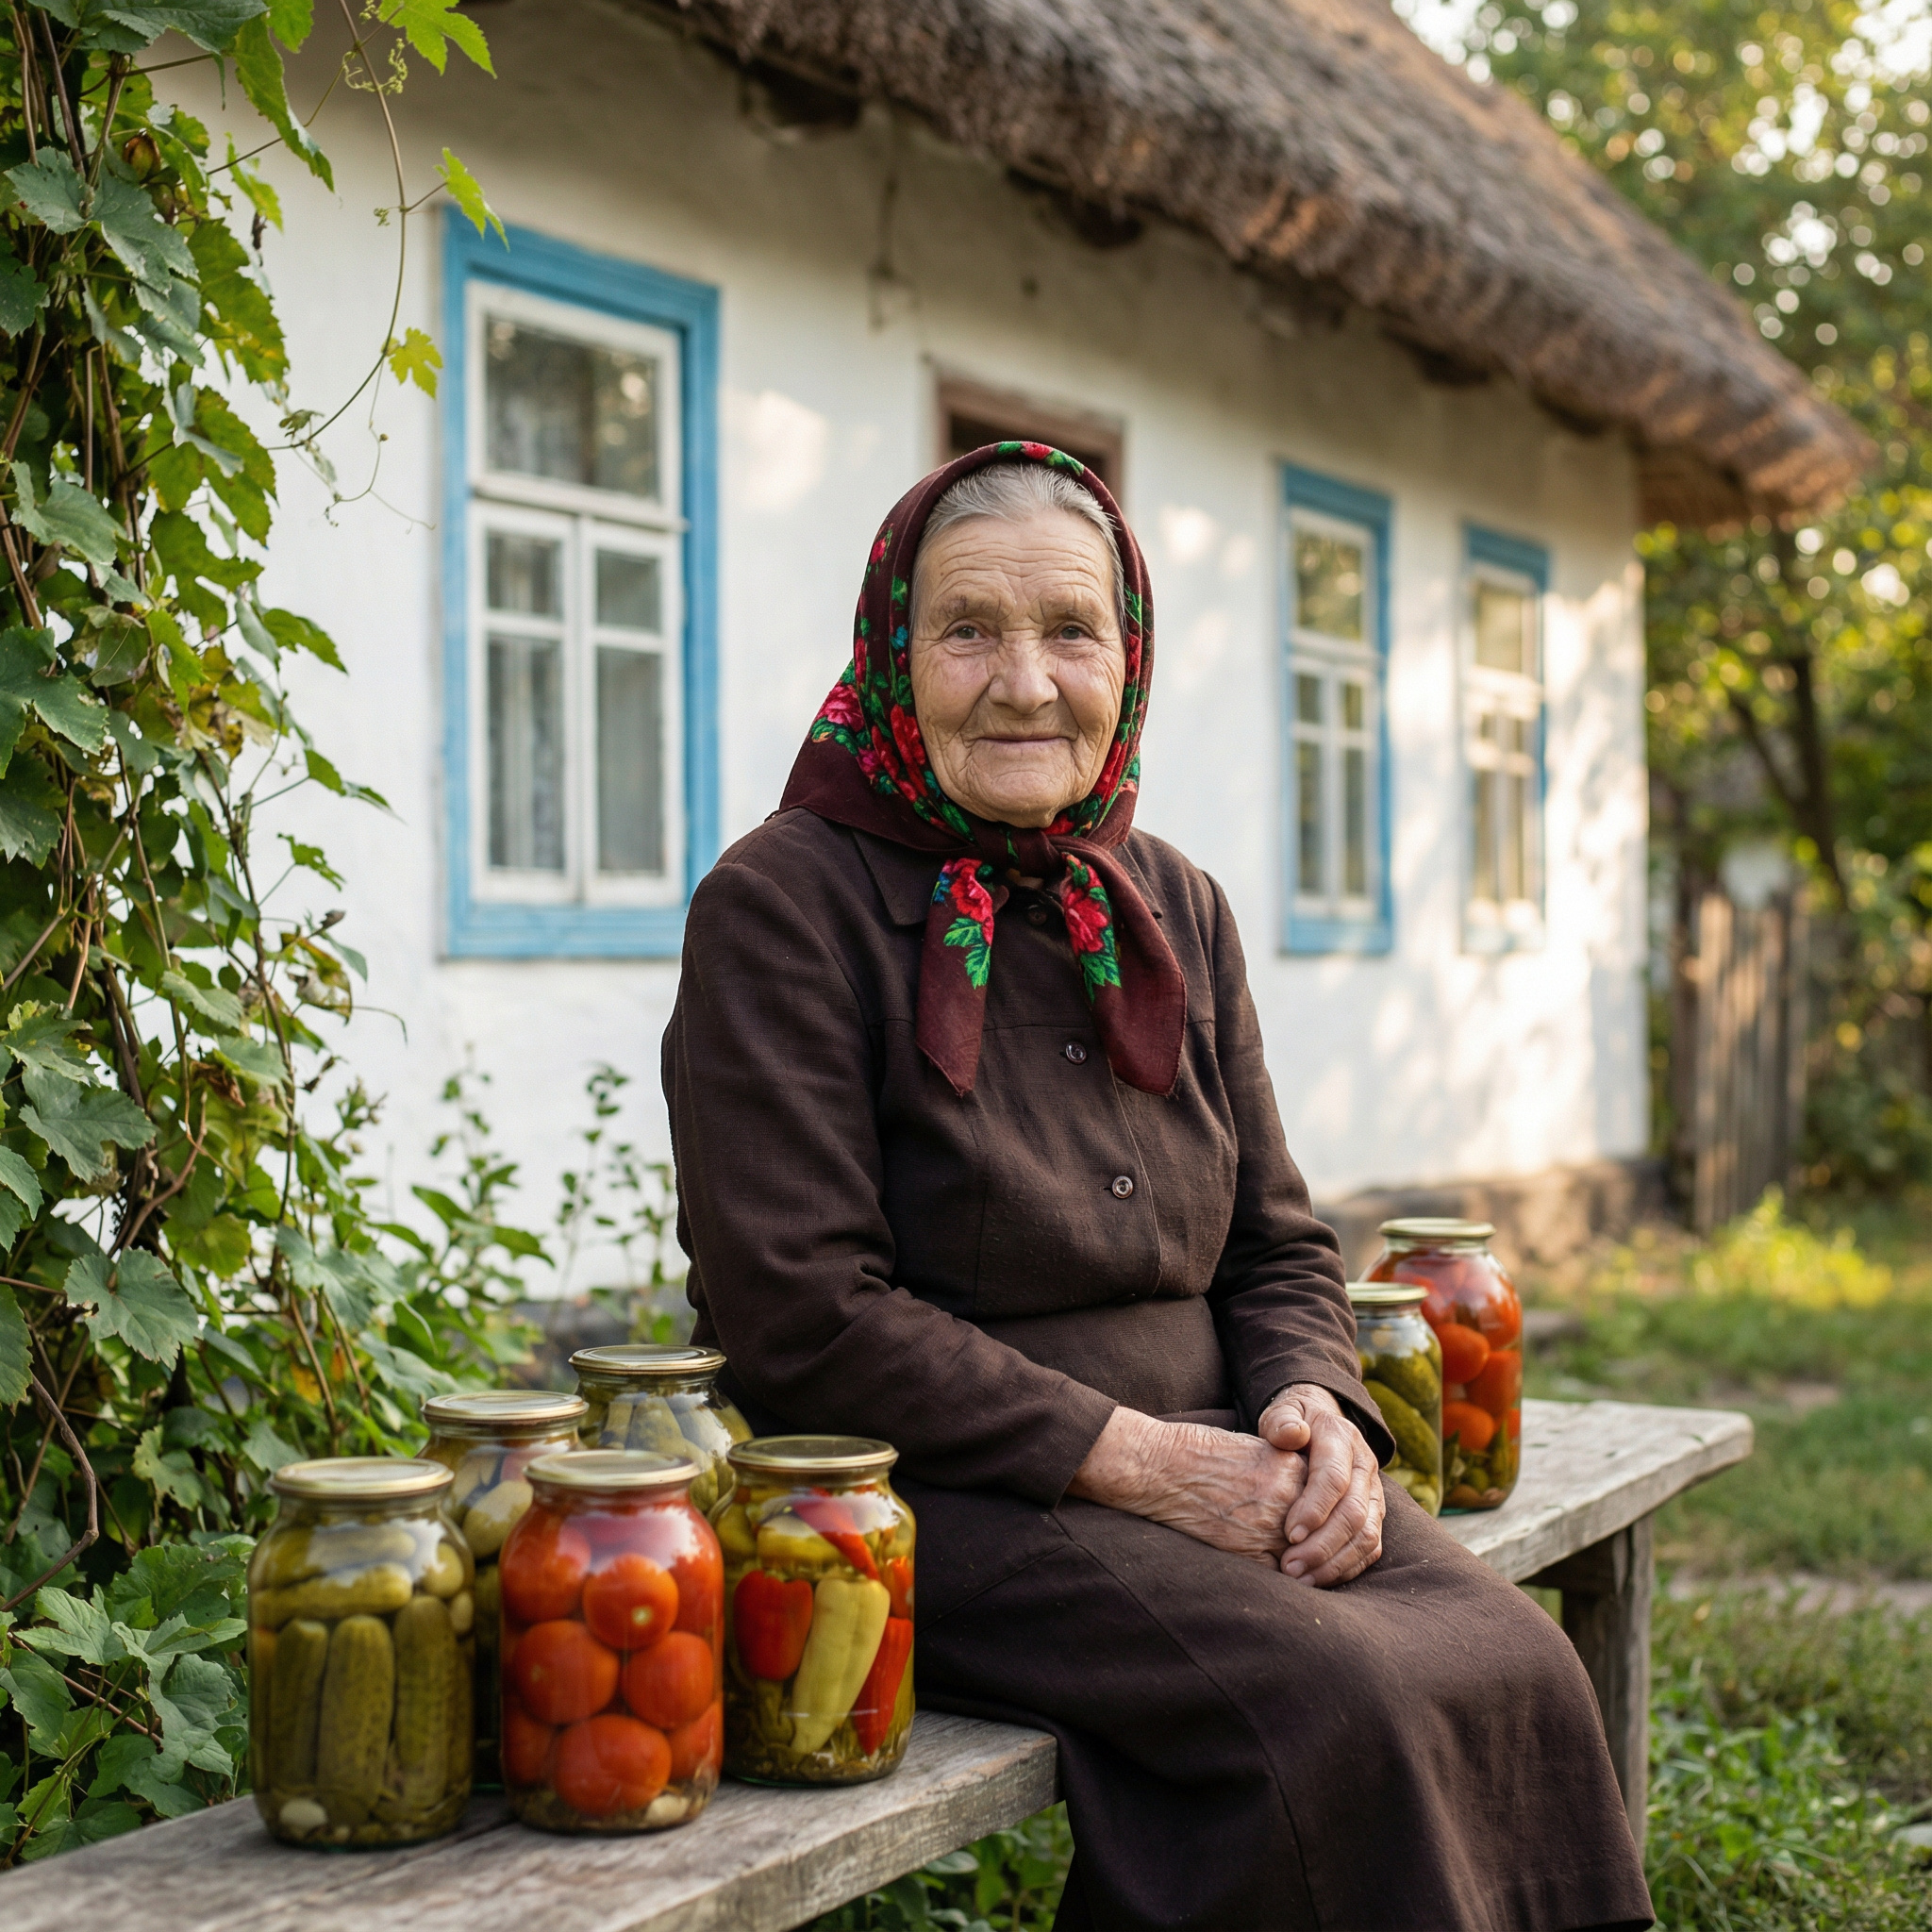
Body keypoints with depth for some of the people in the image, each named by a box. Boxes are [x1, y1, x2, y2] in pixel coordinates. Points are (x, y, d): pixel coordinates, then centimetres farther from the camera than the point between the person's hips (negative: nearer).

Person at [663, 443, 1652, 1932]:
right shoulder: (784, 903, -8)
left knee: (1515, 1669, -17)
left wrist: (1315, 1411, -7)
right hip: (936, 1498, -6)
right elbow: (804, 1320, -15)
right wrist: (1124, 1455, -17)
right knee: (1336, 1701, -26)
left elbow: (1274, 1241, 16)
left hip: (1201, 1465, 6)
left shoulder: (1174, 910, 13)